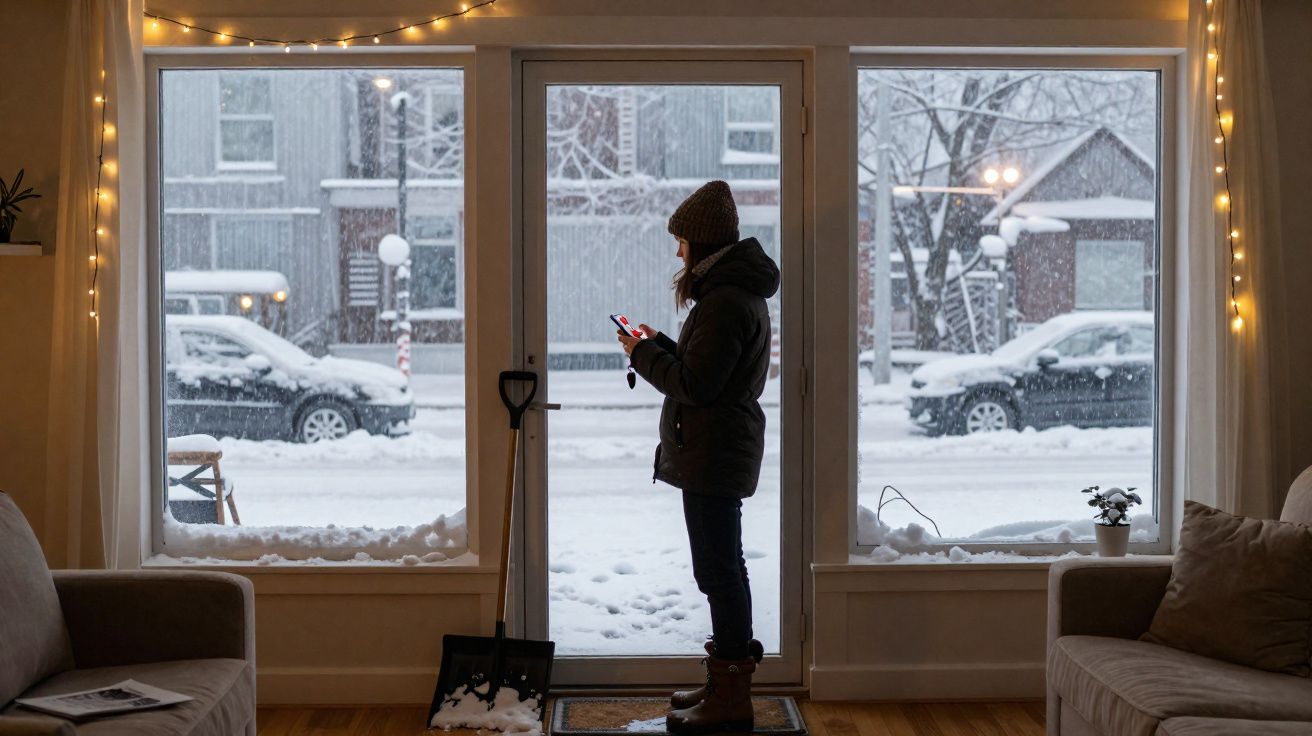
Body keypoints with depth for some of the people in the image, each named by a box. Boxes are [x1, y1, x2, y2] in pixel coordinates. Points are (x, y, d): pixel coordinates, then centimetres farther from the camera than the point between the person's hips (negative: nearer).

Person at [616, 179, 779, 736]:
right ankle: (726, 685, 28)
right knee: (722, 567, 17)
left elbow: (695, 383, -21)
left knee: (719, 569, -5)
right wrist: (659, 344, 10)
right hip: (719, 452, 11)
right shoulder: (736, 291, 15)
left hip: (713, 454, -11)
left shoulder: (726, 300, -19)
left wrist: (642, 354, -8)